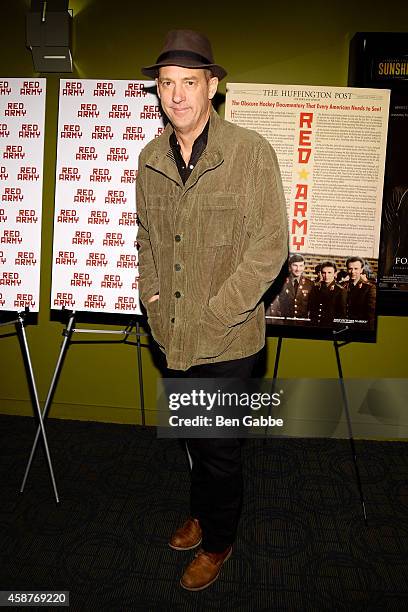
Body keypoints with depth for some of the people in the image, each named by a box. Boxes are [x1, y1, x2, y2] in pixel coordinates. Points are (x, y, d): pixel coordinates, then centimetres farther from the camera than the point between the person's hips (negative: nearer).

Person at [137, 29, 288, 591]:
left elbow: (271, 246, -14)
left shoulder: (252, 152, -12)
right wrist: (152, 297, 2)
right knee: (194, 436, 24)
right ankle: (201, 513, 50)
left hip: (227, 338, -5)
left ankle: (218, 543, 38)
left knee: (220, 447, 11)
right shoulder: (150, 158, 4)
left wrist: (213, 315, -16)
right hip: (172, 334, 5)